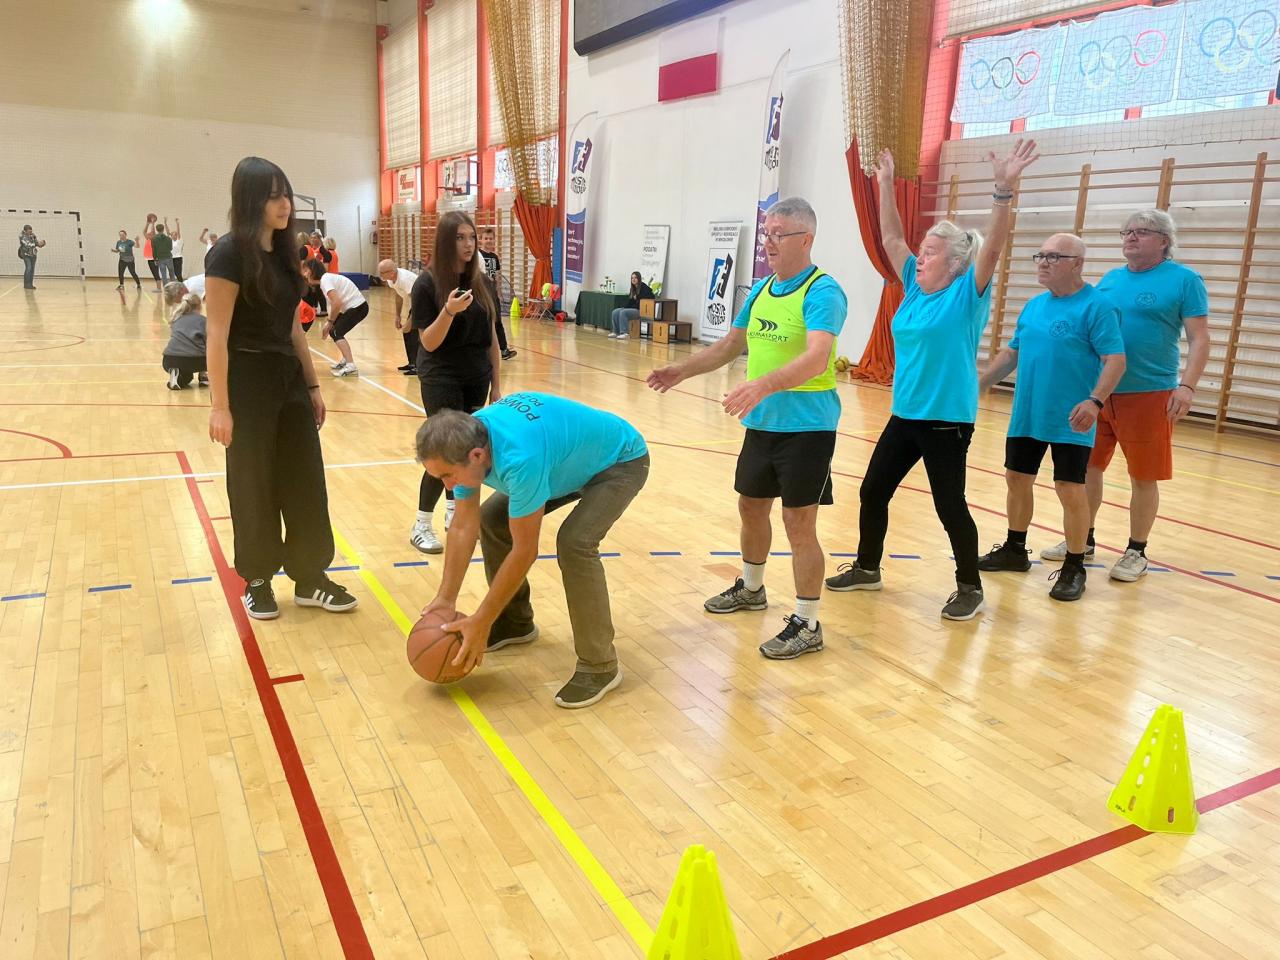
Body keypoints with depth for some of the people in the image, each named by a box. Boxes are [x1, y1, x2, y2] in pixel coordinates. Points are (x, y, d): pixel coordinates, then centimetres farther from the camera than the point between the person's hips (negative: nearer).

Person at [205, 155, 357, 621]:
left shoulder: (284, 251, 9)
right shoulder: (229, 253, -12)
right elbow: (217, 334, -15)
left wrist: (312, 384, 14)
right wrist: (220, 405, -18)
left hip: (288, 378, 7)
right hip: (248, 383, -7)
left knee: (306, 482, 8)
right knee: (254, 487, 5)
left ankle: (310, 579, 19)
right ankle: (257, 581, 21)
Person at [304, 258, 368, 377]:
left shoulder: (325, 279, -14)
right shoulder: (326, 278, 14)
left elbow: (337, 303, -24)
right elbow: (334, 303, 13)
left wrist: (330, 322, -13)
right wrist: (329, 322, 4)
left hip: (358, 306, -10)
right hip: (353, 306, 10)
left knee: (336, 332, -14)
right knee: (334, 330, 17)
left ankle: (350, 367, -24)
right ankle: (345, 360, 27)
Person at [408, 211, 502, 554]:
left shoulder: (481, 282, 2)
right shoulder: (427, 283, -11)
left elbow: (491, 336, 7)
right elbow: (428, 342, -14)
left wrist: (496, 383, 7)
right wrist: (449, 311, -31)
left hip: (476, 379, 5)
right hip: (441, 380, -5)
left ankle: (453, 513, 26)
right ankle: (421, 525, 7)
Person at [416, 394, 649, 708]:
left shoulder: (519, 458, -42)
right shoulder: (464, 442, -18)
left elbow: (524, 551, -33)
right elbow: (464, 527, -9)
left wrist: (481, 623, -25)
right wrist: (446, 598, -11)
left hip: (621, 460, -8)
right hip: (569, 458, 8)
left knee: (574, 541, -29)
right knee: (492, 519, 3)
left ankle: (600, 665, -14)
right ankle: (516, 622, 22)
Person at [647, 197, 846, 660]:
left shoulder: (822, 292, -16)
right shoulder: (761, 290, 9)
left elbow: (816, 358, -31)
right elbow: (731, 345, 20)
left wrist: (764, 384, -45)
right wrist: (682, 371, 10)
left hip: (806, 427, -8)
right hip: (761, 424, 8)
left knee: (799, 523, -3)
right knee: (751, 506, 20)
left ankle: (807, 625, 11)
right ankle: (751, 588, 43)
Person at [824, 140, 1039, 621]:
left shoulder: (966, 294, -9)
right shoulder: (915, 289, 6)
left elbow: (992, 247, -23)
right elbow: (892, 239, 10)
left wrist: (1004, 189, -33)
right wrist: (886, 184, 8)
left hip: (947, 420, -7)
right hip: (904, 415, 7)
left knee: (950, 506, 2)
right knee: (873, 492, 13)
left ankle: (970, 588, 19)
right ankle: (867, 568, 31)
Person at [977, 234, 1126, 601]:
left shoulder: (1096, 306, -10)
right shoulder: (1034, 306, 11)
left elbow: (1115, 359, -16)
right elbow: (1011, 352, 19)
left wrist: (1095, 401, -29)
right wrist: (977, 385, 15)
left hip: (1070, 422, -7)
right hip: (1026, 416, 7)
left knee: (1070, 491, -3)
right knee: (1017, 479, 14)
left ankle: (1074, 569, 11)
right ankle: (1015, 550, 32)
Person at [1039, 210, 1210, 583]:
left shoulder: (1184, 279, -4)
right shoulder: (1110, 279, 12)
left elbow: (1199, 339, -7)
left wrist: (1186, 386, -18)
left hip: (1148, 394, -5)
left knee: (1143, 478, 4)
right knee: (1087, 467, 10)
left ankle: (1136, 552, 18)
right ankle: (1082, 540, 25)